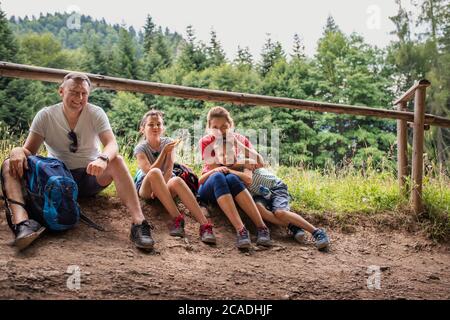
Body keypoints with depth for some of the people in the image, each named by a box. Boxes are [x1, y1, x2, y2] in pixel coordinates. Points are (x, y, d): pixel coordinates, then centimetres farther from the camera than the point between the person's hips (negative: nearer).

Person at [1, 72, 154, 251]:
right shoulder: (45, 116, -4)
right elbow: (29, 150, -7)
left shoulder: (96, 114, -6)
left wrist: (103, 158, -44)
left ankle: (138, 222, -41)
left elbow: (112, 144, -19)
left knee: (117, 161, -32)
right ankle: (22, 221, -46)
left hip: (91, 176, -1)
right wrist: (17, 151, -33)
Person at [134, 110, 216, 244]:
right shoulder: (140, 148, -5)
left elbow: (169, 170, -9)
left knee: (177, 181, -35)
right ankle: (177, 218, -41)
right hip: (145, 187, -2)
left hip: (165, 185, 2)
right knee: (155, 173, -36)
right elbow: (150, 172, -19)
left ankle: (205, 224, -48)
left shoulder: (168, 142, 1)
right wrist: (164, 152, -23)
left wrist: (160, 187, -26)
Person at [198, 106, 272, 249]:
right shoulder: (206, 142, 2)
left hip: (234, 190, 1)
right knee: (218, 176, -36)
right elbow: (214, 169, -7)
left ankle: (262, 228, -43)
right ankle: (240, 230, -51)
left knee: (231, 178, -35)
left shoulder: (241, 140, 6)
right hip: (209, 190, -1)